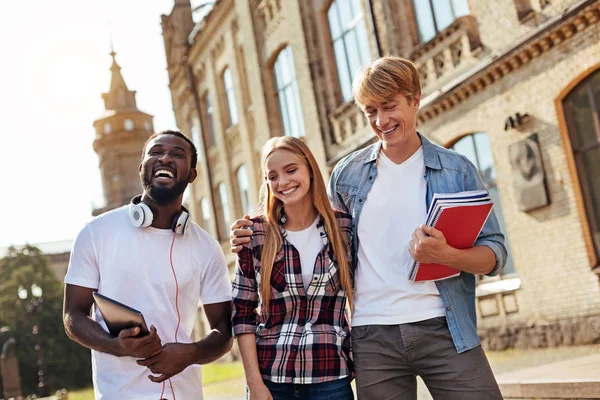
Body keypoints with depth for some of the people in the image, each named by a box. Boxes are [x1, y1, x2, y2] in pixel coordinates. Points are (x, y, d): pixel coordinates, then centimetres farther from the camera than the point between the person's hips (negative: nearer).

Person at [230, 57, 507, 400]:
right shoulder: (348, 174, 9)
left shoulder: (457, 170, 3)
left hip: (444, 330, -1)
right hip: (373, 336, 1)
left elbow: (495, 253, 1)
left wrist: (447, 255, -19)